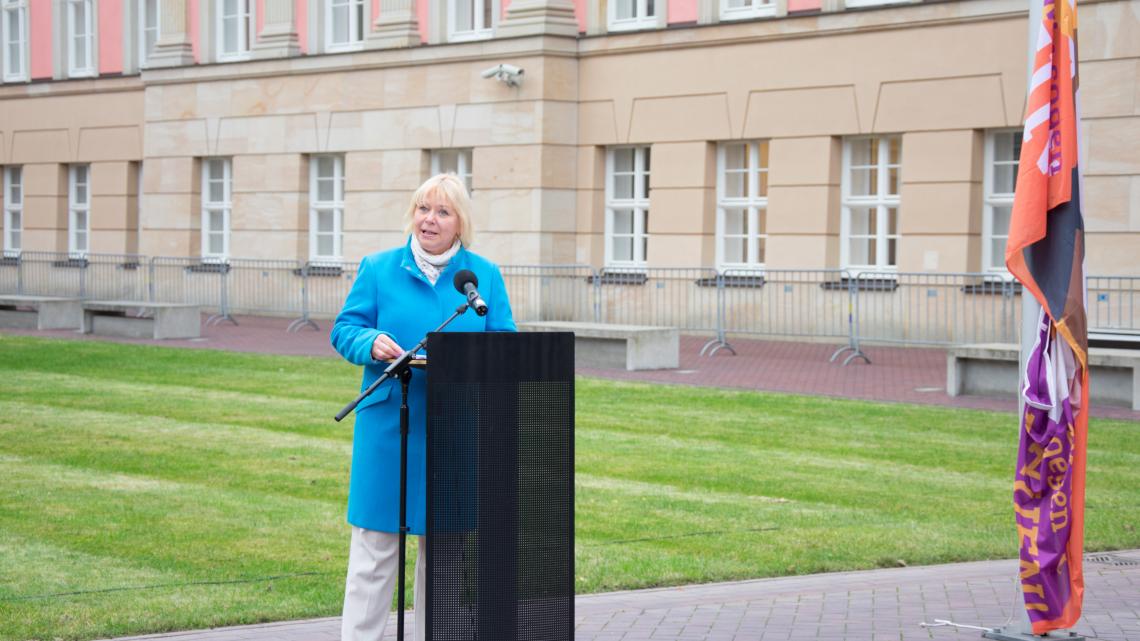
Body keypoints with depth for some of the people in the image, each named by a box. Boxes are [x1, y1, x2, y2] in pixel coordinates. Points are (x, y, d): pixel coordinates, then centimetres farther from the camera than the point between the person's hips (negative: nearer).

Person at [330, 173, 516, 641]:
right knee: (374, 547, -1)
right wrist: (372, 342, -19)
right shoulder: (379, 269, 5)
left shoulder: (485, 275, 8)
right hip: (388, 424, -2)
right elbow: (345, 328, 2)